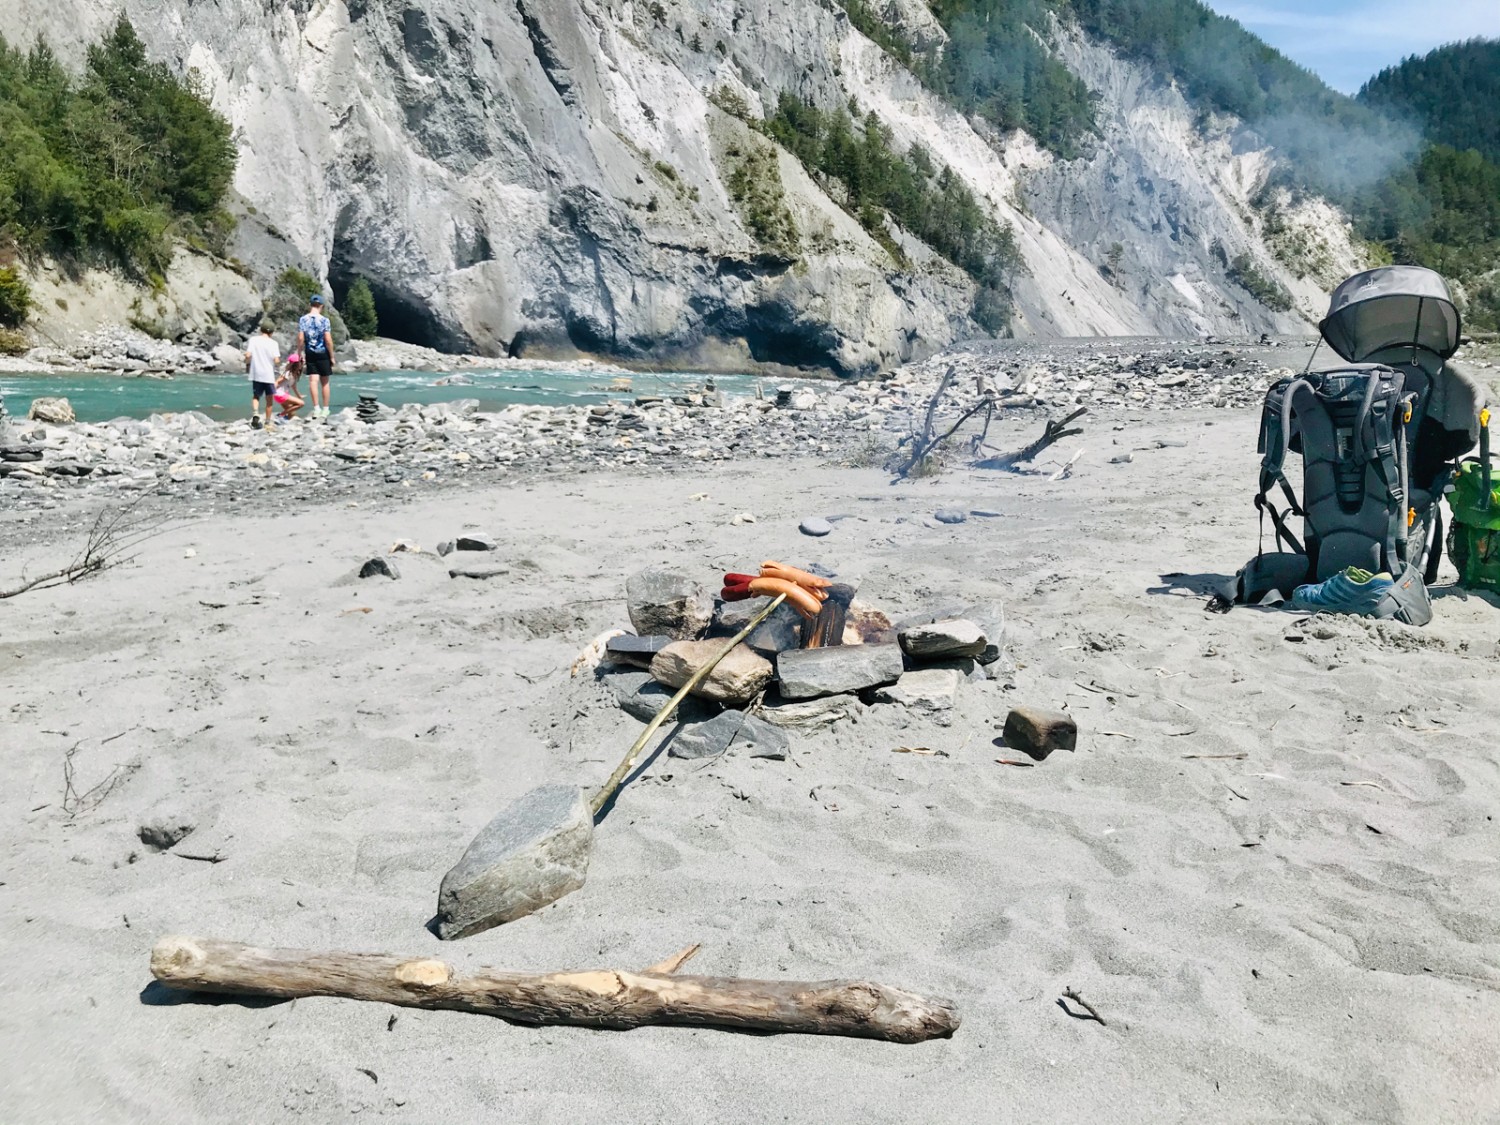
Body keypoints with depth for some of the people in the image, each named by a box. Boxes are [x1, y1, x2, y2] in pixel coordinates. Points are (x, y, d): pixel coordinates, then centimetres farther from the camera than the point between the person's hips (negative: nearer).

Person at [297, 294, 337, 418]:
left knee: (313, 380, -1)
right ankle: (325, 410, 13)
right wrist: (332, 356, -3)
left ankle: (316, 408, -10)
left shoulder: (303, 319, -1)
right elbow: (328, 340, -11)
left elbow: (300, 339, -4)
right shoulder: (324, 320, -9)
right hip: (323, 353, -2)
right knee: (324, 382, 8)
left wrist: (300, 354, 5)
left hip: (310, 354, 2)